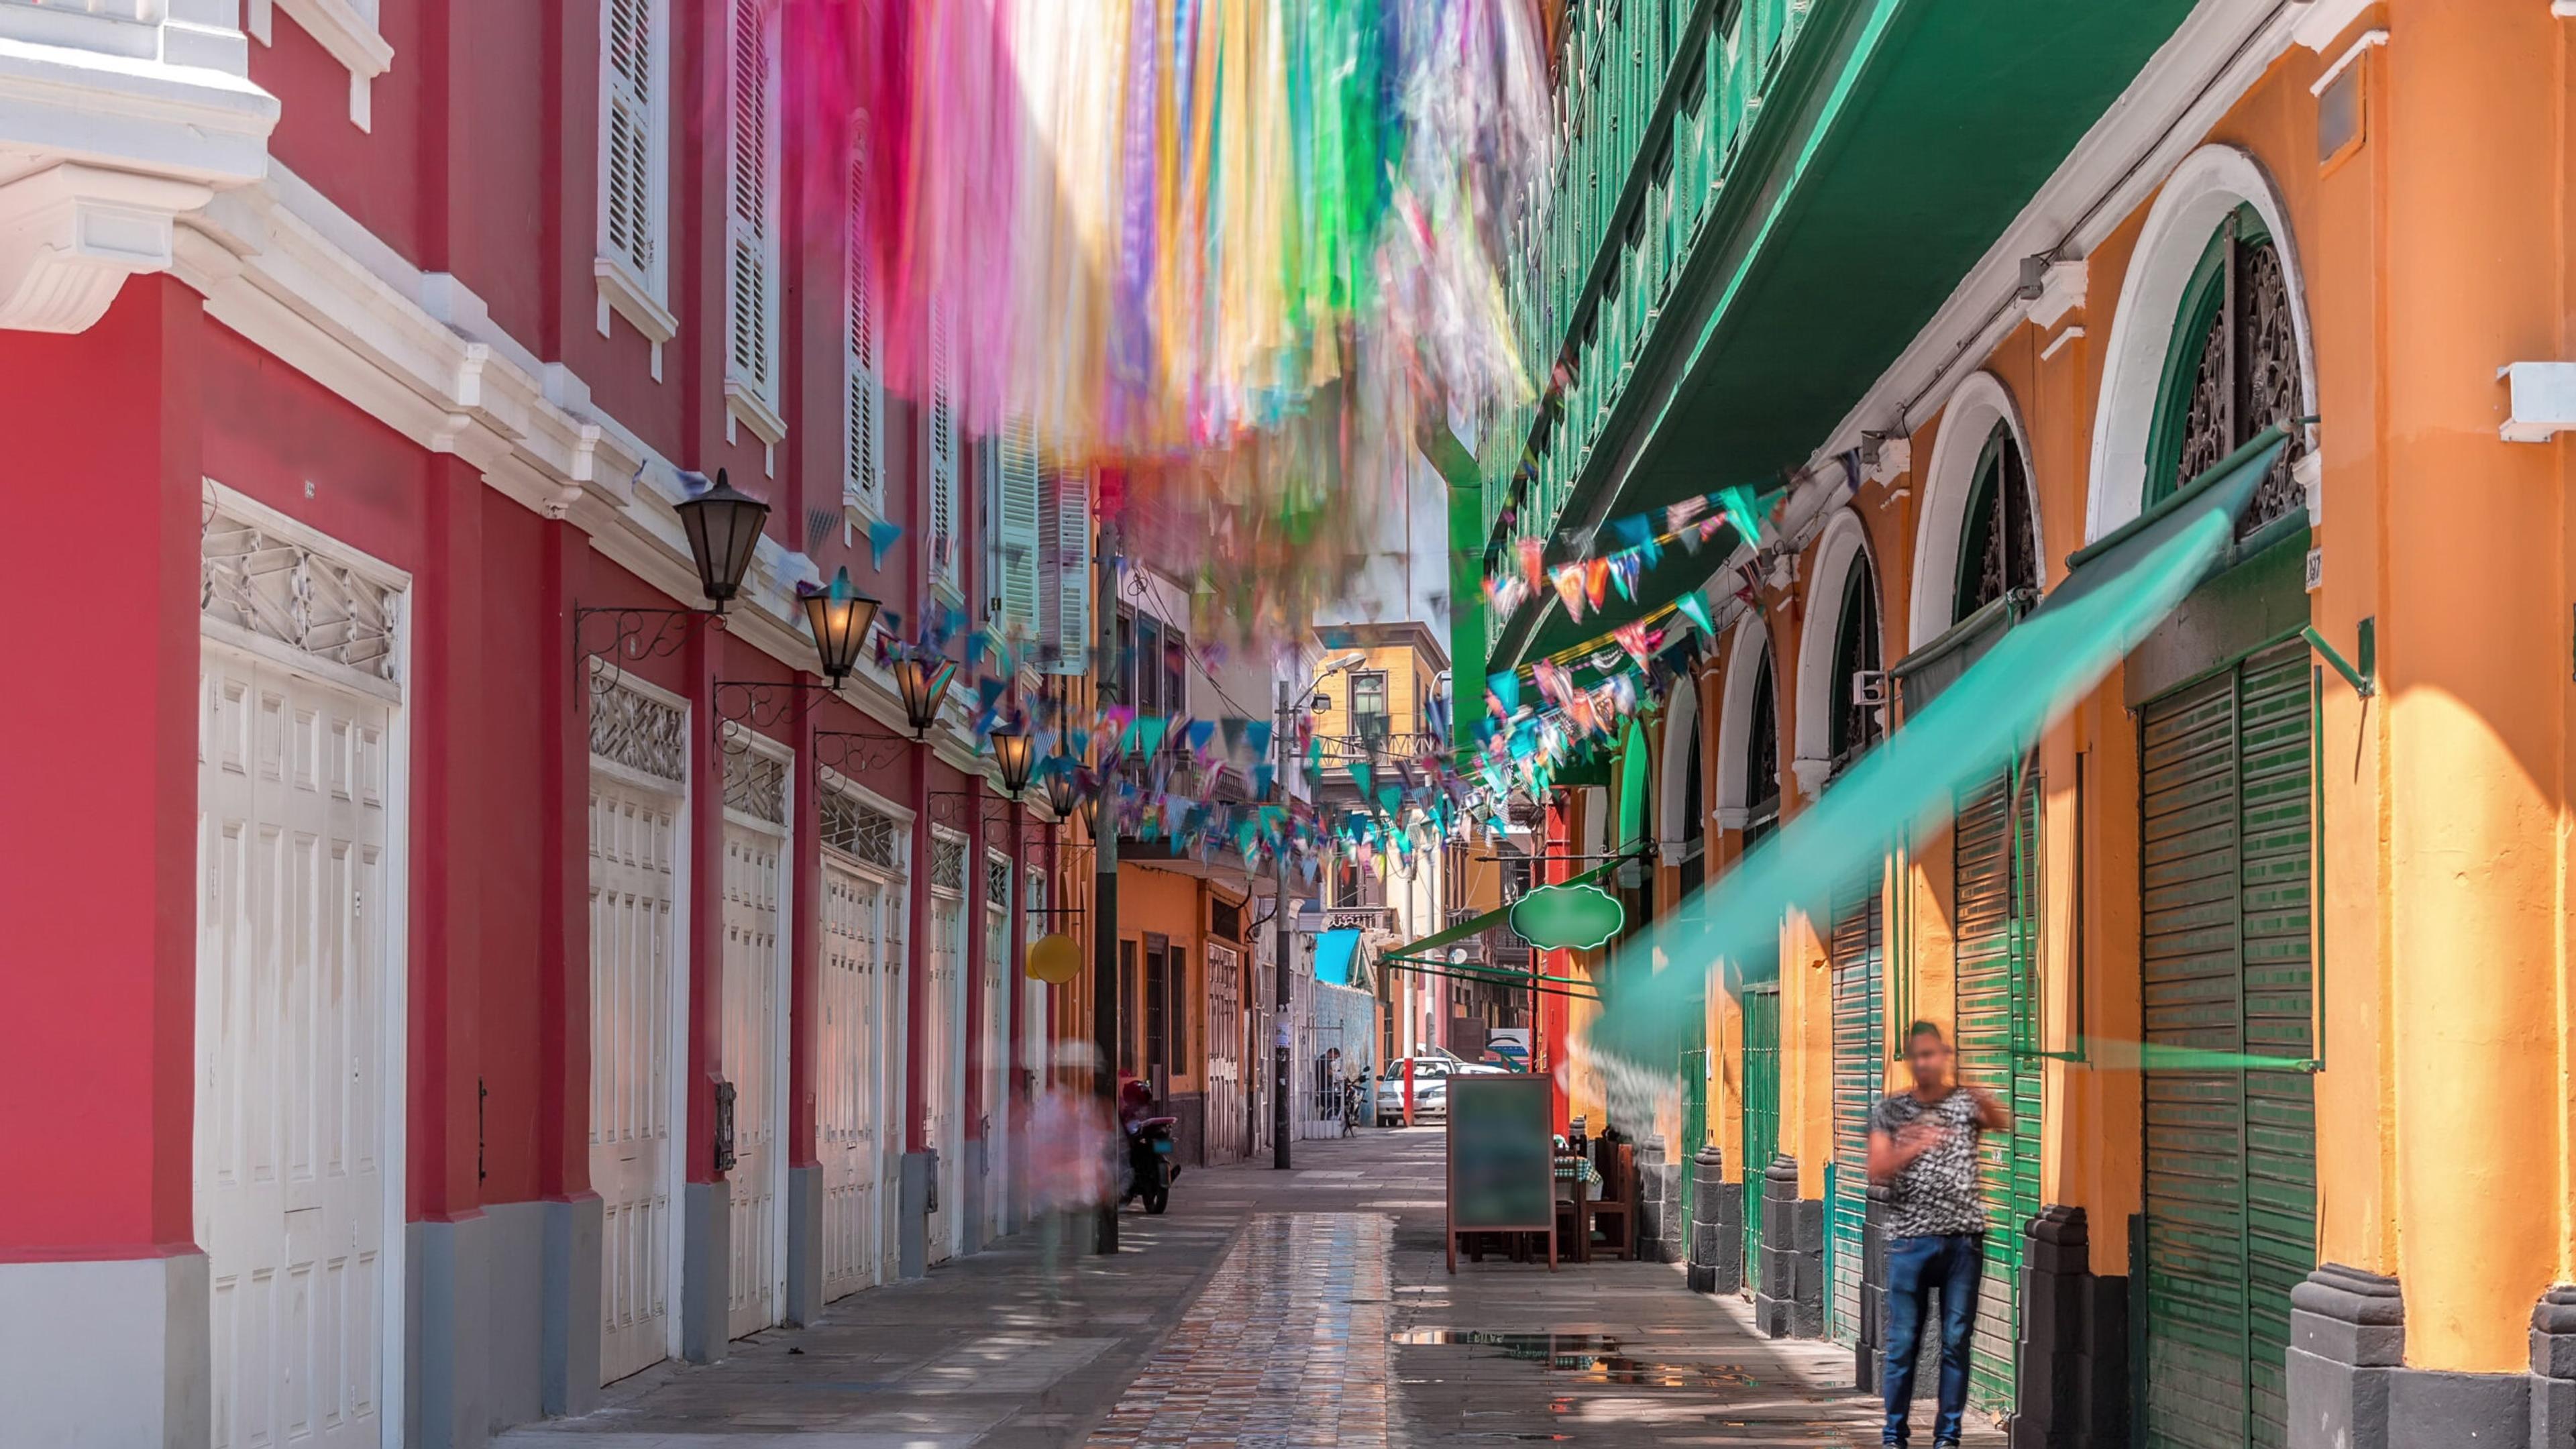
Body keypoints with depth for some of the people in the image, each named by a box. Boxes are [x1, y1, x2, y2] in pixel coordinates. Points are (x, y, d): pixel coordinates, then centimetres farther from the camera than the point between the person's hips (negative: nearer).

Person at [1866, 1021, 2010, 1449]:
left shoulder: (1966, 1102, 5)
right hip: (1909, 1238, 0)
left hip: (1963, 1239, 0)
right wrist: (1913, 1149, -19)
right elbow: (1877, 1172, -2)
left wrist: (1990, 1106, -39)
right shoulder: (1891, 1110, 7)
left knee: (1956, 1341, 2)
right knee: (1903, 1341, 1)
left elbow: (2002, 1123, -16)